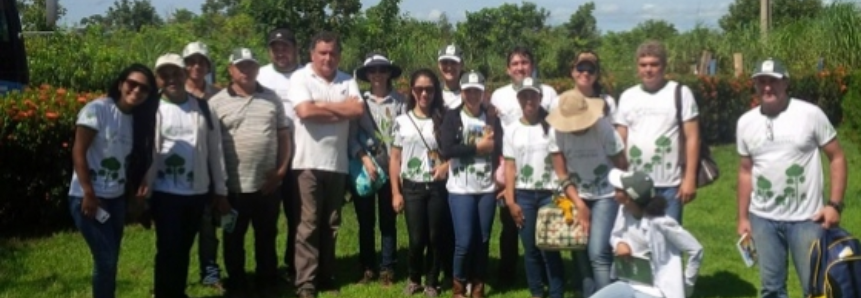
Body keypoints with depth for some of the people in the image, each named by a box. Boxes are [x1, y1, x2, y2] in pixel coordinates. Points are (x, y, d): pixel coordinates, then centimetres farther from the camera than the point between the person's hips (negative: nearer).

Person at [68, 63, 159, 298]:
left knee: (110, 261, 11)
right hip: (88, 198, -7)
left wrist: (139, 185, -6)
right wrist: (89, 194, -17)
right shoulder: (97, 109, -11)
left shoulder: (137, 119, 9)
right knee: (106, 260, -9)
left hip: (116, 199, 7)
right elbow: (78, 152, -13)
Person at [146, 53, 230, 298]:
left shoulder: (202, 107, 6)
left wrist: (220, 190, 7)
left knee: (183, 249, 14)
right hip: (165, 193, -3)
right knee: (168, 249, -2)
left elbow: (215, 149, 7)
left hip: (198, 192, 3)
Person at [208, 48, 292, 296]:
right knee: (234, 239, 10)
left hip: (268, 184, 2)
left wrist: (281, 171, 0)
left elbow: (284, 136, 9)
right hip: (233, 186, -2)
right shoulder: (217, 102, -1)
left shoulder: (272, 98, 7)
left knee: (267, 237, 13)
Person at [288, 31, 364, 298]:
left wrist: (323, 105, -8)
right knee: (309, 224, -3)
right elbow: (305, 111, -17)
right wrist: (341, 110, -6)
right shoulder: (300, 78, -2)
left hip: (338, 163, 4)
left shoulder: (347, 81, 10)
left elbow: (358, 110, -5)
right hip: (309, 162, -4)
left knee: (331, 224, 11)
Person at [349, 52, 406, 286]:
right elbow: (351, 136, -2)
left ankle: (387, 269, 15)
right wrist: (365, 159, -13)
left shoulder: (399, 101, 0)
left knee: (388, 221, 6)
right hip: (363, 170, 1)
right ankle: (367, 268, 18)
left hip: (390, 169, -1)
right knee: (365, 221, 8)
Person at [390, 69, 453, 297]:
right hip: (412, 187, 0)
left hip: (437, 186, 0)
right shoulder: (402, 121, 2)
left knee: (436, 237, 4)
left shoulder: (444, 120, 2)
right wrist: (396, 192, -1)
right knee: (416, 238, 1)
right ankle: (414, 278, 25)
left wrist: (447, 165, -16)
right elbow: (395, 160, 4)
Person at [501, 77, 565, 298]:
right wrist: (510, 201, -1)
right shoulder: (512, 131, 6)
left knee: (550, 248, -6)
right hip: (523, 195, 2)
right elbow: (509, 167, 5)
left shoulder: (551, 127, 0)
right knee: (530, 248, 7)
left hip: (549, 194, -2)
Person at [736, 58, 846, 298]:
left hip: (806, 218, -3)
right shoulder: (745, 122, 4)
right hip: (763, 219, 3)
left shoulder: (810, 114, -7)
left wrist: (835, 204, -11)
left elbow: (837, 157, -2)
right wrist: (742, 217, 10)